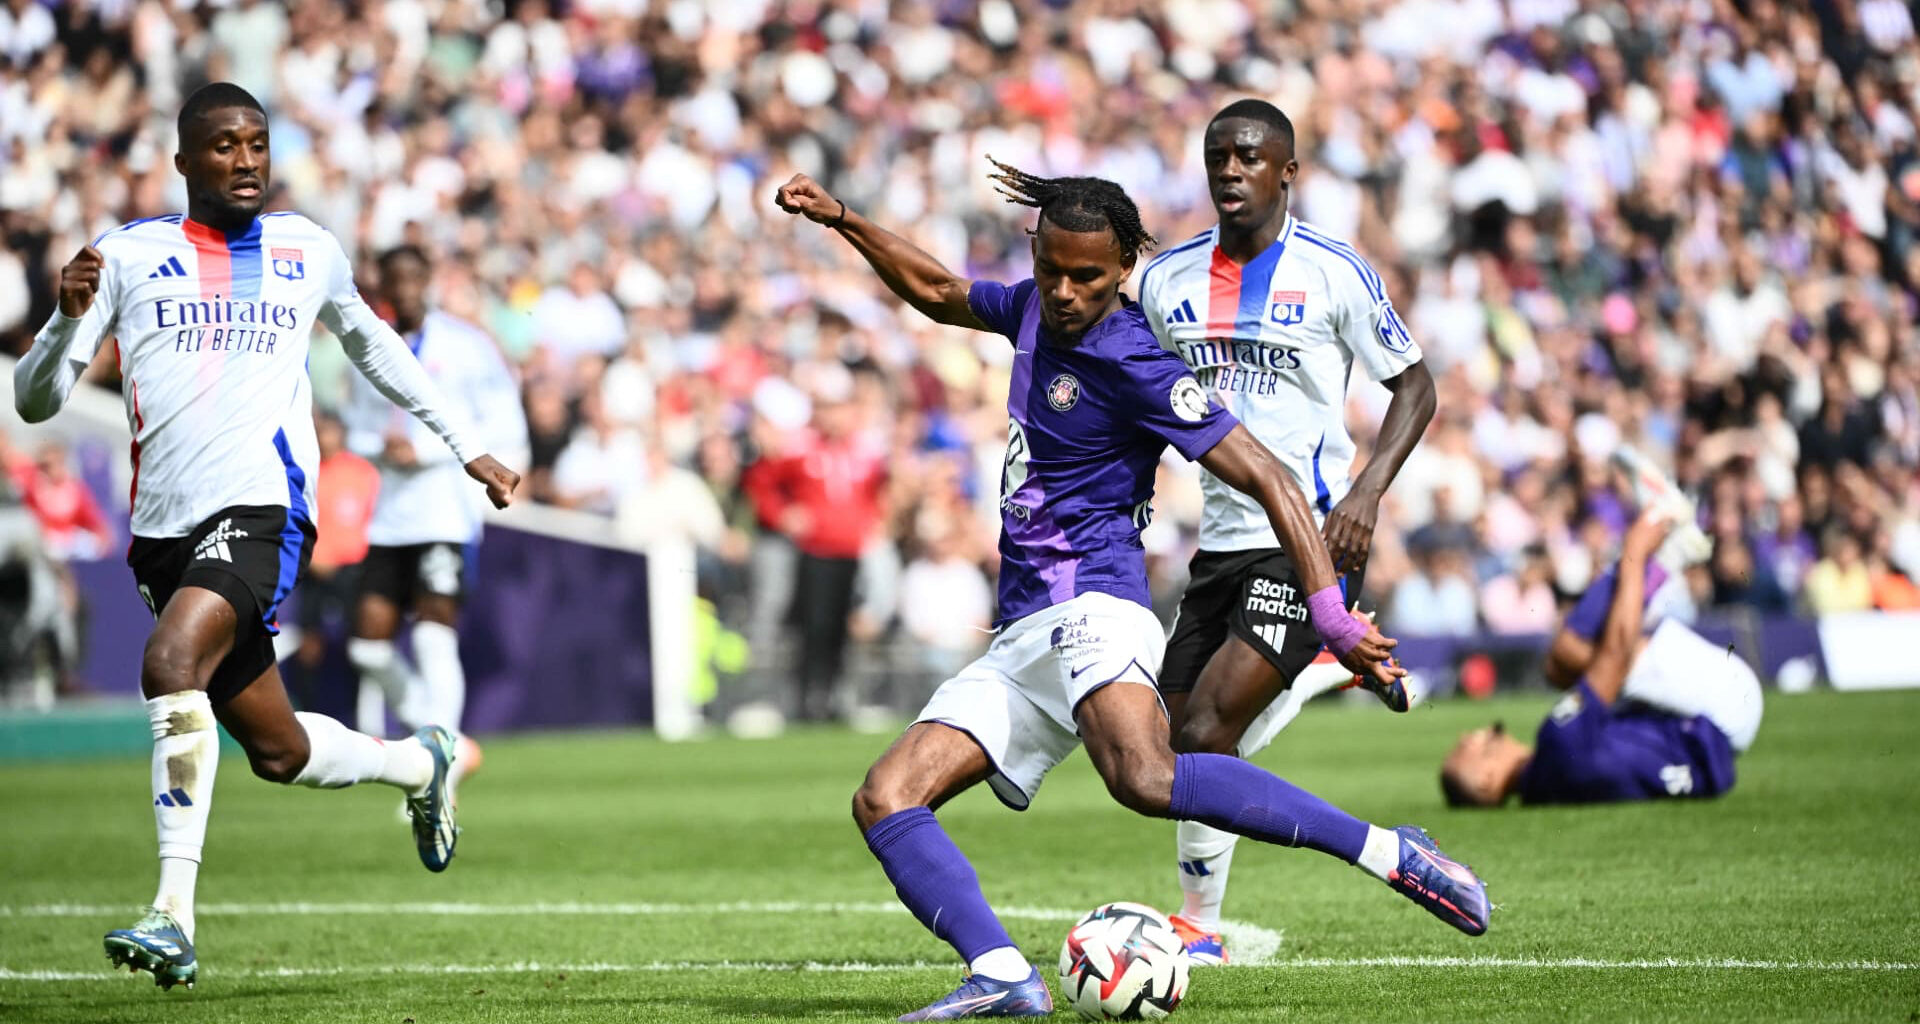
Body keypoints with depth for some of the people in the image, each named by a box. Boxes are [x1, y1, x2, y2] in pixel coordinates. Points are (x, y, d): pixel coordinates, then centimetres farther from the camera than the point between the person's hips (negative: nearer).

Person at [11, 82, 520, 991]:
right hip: (166, 529, 3)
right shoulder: (130, 255, 8)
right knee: (279, 753, 10)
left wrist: (465, 448, 35)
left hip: (262, 508, -3)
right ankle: (421, 763, 42)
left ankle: (174, 914, -29)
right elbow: (35, 401, 4)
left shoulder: (307, 251, 12)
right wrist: (70, 314, -16)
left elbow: (371, 344, 32)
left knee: (171, 663, -30)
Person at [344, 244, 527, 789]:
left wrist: (426, 450, -15)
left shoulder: (465, 345, -3)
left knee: (434, 636, -16)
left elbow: (505, 430, -6)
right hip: (389, 517, 6)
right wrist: (381, 447, -4)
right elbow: (356, 431, 21)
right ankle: (451, 742, 21)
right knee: (368, 645, 2)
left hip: (447, 513, -6)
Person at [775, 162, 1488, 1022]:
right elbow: (938, 294, 36)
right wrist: (842, 221, 30)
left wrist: (1330, 612, -21)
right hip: (1018, 642, 9)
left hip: (1088, 607, -9)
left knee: (1146, 780, -37)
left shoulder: (1135, 366, -10)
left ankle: (1391, 853, -34)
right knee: (885, 799, -8)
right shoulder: (1036, 310, 13)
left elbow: (1265, 476, -14)